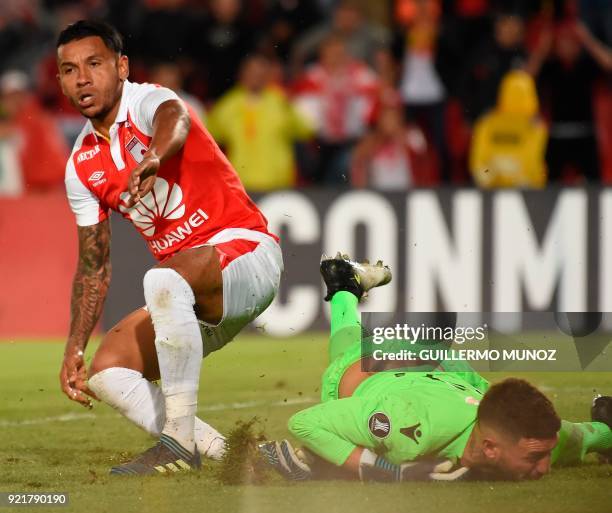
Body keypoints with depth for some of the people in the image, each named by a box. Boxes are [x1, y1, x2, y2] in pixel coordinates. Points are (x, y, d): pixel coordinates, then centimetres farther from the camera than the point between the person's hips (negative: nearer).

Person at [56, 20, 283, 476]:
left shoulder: (149, 101, -11)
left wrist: (153, 157, -63)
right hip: (191, 293, 8)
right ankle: (232, 456, -16)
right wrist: (74, 348, 7)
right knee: (106, 373, -6)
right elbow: (94, 265, 16)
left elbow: (173, 119, -39)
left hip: (245, 252, -8)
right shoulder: (82, 165, 10)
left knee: (163, 281, -38)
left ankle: (180, 441, -31)